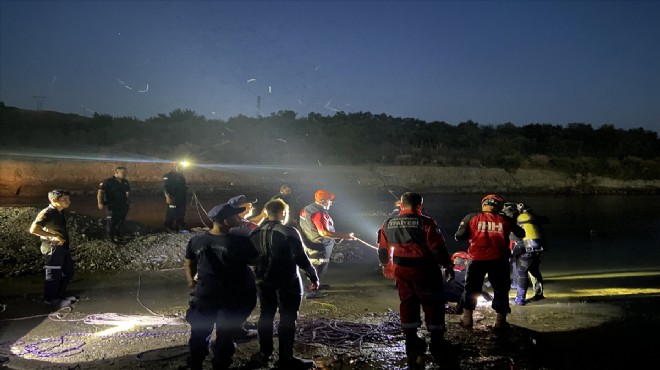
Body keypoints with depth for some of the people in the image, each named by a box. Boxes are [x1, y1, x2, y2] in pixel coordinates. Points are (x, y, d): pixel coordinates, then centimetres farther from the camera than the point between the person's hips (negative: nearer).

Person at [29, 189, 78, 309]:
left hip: (63, 247, 9)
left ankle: (60, 294, 34)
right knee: (54, 275, 3)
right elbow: (33, 229, -28)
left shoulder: (61, 212, 7)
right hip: (52, 248, -9)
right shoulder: (47, 213, -18)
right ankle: (50, 299, 21)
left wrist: (63, 237, 2)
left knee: (69, 271, 18)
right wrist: (54, 236, -26)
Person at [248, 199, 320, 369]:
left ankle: (264, 354, 23)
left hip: (263, 280, 6)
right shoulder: (289, 232, -15)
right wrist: (314, 276, -10)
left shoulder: (255, 233, 3)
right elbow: (301, 258, -18)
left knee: (266, 315, 15)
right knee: (287, 318, 2)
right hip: (287, 281, -6)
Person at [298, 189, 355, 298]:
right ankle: (311, 292, 9)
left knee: (314, 267, 25)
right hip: (319, 247, -10)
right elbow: (324, 232, -34)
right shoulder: (319, 213, -27)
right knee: (318, 268, 3)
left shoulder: (306, 208, 4)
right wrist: (345, 236, -34)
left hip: (309, 243, 10)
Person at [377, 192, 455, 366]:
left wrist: (384, 263, 29)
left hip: (401, 270, 5)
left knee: (407, 303, 15)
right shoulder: (425, 223, -14)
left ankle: (411, 343, 17)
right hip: (425, 270, -4)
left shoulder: (388, 224, 3)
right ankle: (437, 344, 13)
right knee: (433, 305, 8)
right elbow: (438, 248, -13)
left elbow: (383, 249, 12)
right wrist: (448, 266, -1)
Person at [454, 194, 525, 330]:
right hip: (499, 260, 0)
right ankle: (500, 320, 15)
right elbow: (521, 234, 12)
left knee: (471, 288, 15)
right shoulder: (505, 220, 3)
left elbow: (459, 236, -2)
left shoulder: (471, 218, 1)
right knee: (500, 289, 14)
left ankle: (467, 318, 16)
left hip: (477, 260, 0)